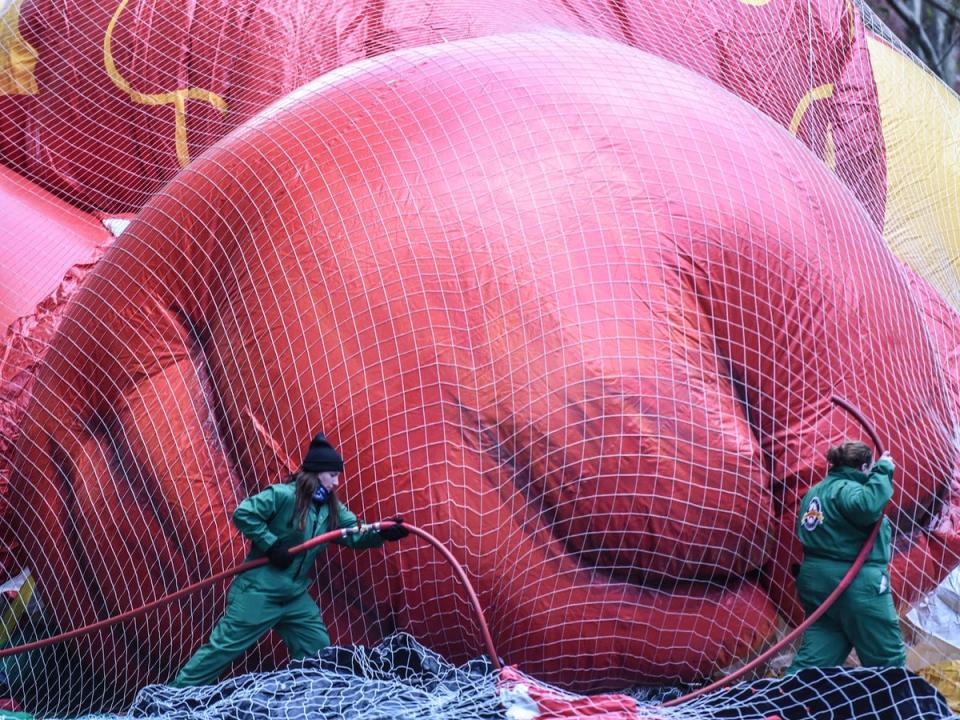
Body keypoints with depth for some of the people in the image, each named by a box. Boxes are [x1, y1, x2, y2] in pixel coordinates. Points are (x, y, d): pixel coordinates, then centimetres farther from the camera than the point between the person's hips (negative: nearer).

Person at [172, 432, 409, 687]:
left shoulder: (331, 508, 7)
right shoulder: (283, 495, -16)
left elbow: (356, 533, 5)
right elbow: (242, 514, -20)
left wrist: (383, 533, -13)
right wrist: (271, 545, -22)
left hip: (295, 597, 8)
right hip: (258, 593, -8)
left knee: (319, 650, 8)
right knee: (224, 648, -4)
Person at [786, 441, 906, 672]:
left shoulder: (815, 492, 16)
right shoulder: (847, 489, -14)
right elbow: (867, 506, -36)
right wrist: (883, 471, -24)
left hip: (817, 581, 9)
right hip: (855, 585, -9)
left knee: (815, 657, 8)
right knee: (888, 660, 4)